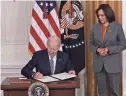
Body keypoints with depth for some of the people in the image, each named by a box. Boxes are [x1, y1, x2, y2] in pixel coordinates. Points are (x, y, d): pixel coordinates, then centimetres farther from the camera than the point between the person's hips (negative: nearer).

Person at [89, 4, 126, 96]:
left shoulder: (117, 26, -3)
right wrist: (97, 49, -11)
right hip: (99, 63, 3)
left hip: (113, 63, -3)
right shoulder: (95, 27, 5)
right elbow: (91, 44, 10)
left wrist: (109, 50, -15)